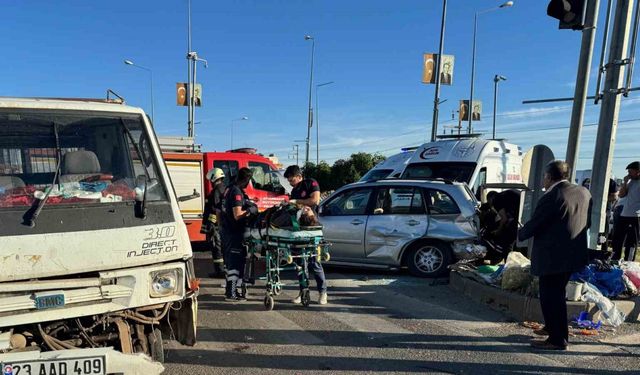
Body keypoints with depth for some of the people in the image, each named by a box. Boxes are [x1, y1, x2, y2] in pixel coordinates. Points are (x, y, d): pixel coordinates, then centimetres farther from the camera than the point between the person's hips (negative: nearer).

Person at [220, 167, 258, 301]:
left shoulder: (229, 189, 11)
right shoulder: (237, 192, -19)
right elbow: (237, 215, -24)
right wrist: (250, 211, -12)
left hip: (227, 229, 10)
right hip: (234, 232, -10)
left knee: (230, 260, 17)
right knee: (236, 261, -4)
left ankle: (229, 289, 27)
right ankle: (231, 293, 0)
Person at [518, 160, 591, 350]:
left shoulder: (550, 198, -21)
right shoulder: (584, 193, 5)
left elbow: (533, 225, -15)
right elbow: (587, 223, 14)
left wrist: (520, 235, 3)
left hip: (552, 258, -9)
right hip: (574, 255, 9)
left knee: (550, 298, 3)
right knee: (557, 295, 23)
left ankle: (557, 340, 11)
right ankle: (553, 328, 37)